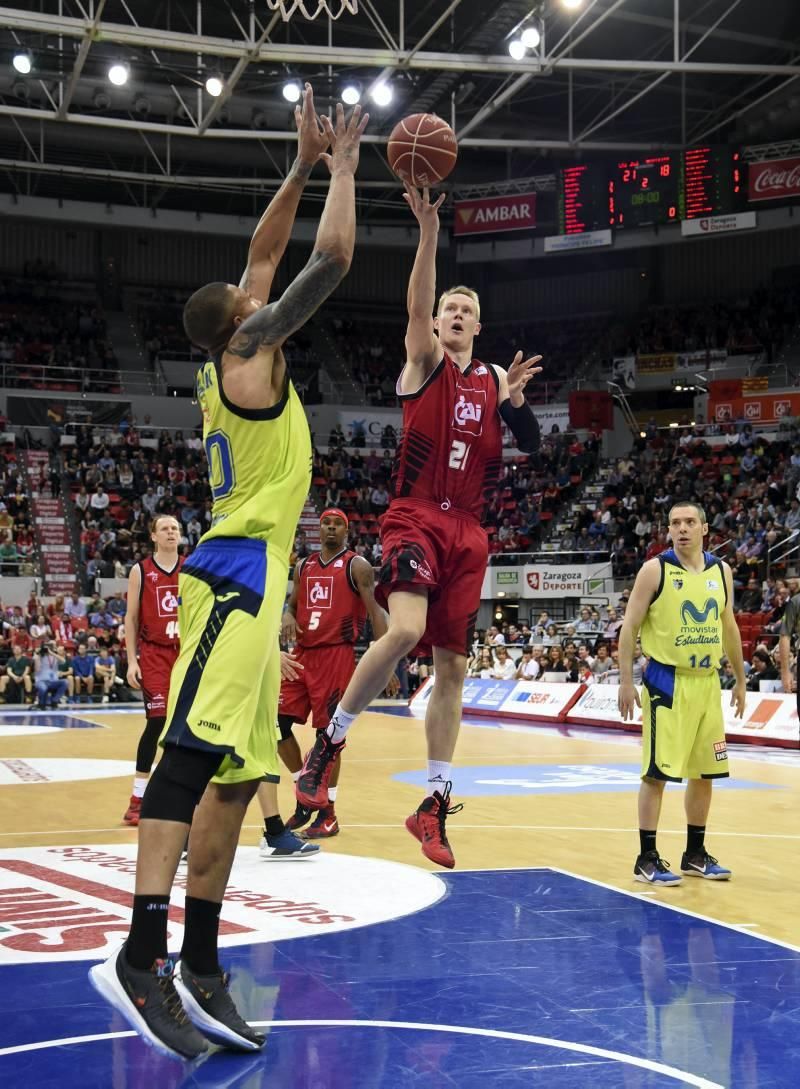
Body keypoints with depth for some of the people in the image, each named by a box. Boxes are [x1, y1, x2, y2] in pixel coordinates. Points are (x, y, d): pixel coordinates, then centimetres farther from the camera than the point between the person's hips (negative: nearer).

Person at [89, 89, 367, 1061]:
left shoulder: (230, 360, 17)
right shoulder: (249, 358, -5)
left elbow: (264, 256, 28)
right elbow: (332, 260, -6)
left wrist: (303, 168, 25)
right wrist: (343, 169, 7)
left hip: (250, 578, 10)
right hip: (238, 572, -10)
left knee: (234, 777, 6)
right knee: (194, 755, -18)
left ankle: (198, 972, 6)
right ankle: (141, 957, -25)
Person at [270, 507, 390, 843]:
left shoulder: (357, 566, -4)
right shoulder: (303, 566, 14)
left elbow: (376, 611, -9)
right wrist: (287, 617, -2)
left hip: (336, 654, -6)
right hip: (302, 653, 6)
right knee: (278, 723, 2)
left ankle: (328, 813, 7)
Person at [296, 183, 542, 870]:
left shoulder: (495, 378, 16)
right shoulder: (426, 360, 4)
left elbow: (532, 445, 8)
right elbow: (416, 306, -17)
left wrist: (514, 400, -12)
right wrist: (429, 232, -31)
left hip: (468, 531, 5)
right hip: (415, 516, -5)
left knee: (453, 665, 5)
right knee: (406, 629, -29)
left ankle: (435, 806, 13)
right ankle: (331, 741, -8)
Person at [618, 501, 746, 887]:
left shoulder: (721, 570, 8)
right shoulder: (655, 570, -7)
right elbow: (629, 626, -6)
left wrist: (740, 679, 17)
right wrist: (626, 681, -11)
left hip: (707, 683, 5)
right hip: (668, 682, -5)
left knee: (705, 772, 11)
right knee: (657, 772, -4)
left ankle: (695, 854, 23)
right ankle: (647, 858, 4)